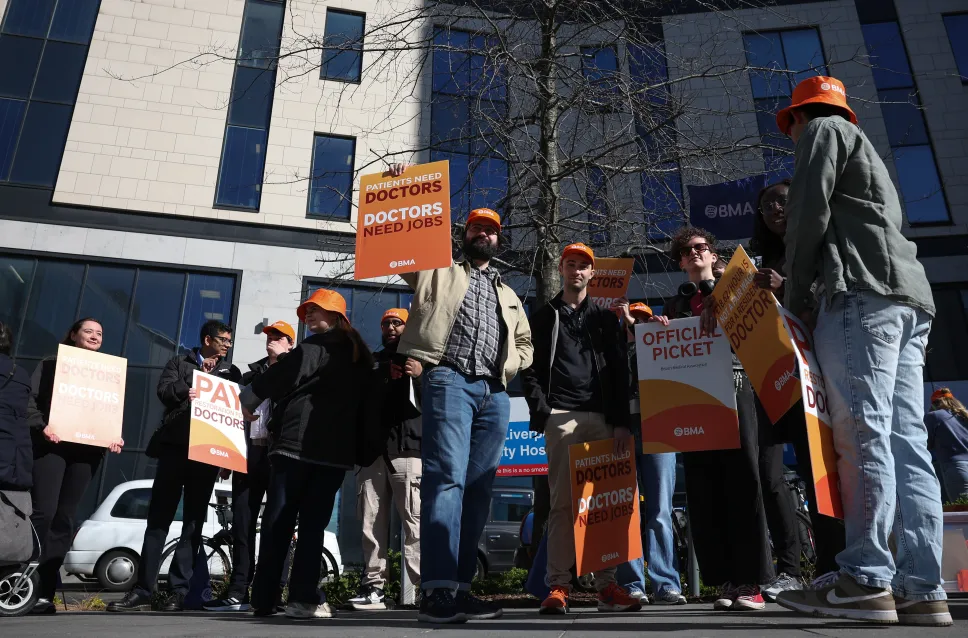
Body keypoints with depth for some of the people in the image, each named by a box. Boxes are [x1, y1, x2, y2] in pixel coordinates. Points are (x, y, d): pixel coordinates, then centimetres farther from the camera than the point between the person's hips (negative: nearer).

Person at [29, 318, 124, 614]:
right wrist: (41, 425, -18)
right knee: (44, 512, -13)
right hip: (52, 444, -3)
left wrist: (116, 437, -3)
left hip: (88, 450, 3)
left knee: (65, 518, 2)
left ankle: (45, 592, 5)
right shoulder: (52, 364, 10)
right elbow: (30, 398, -1)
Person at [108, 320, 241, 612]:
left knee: (194, 521, 2)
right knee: (158, 518, 0)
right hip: (175, 447, 0)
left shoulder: (231, 372, 16)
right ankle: (142, 591, 4)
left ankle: (179, 591, 5)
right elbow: (164, 390, -1)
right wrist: (185, 391, -17)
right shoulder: (180, 362, 14)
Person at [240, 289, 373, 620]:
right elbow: (364, 401, 20)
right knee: (313, 524, 7)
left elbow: (279, 377, -7)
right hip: (336, 452, 6)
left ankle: (264, 599, 4)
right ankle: (304, 598, 0)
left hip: (298, 445, -6)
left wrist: (247, 399, 9)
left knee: (278, 522, 1)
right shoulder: (360, 356, 18)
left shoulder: (317, 347, -5)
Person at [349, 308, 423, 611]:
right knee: (371, 522, -1)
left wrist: (421, 376, -19)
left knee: (414, 520, -12)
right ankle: (374, 586, 4)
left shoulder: (417, 360, 13)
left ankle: (426, 585, -12)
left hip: (407, 448, -4)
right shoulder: (372, 361, 25)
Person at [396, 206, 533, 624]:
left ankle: (460, 586, 6)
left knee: (478, 489, 2)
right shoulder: (439, 271, 19)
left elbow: (525, 344, 31)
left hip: (494, 393, 5)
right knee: (446, 478, -18)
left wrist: (509, 365, 10)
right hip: (449, 381, -5)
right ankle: (437, 590, -21)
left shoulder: (508, 296, 31)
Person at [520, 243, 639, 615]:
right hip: (561, 416, -2)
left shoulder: (605, 317, 18)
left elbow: (620, 372, 11)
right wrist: (542, 411, -7)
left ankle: (607, 585, 6)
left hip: (601, 417, 2)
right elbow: (530, 369, 6)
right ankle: (559, 585, -3)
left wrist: (621, 421, 1)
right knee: (562, 501, -5)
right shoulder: (544, 317, 14)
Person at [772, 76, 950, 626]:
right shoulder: (864, 148, 36)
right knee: (906, 441, -1)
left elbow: (809, 213, -4)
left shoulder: (823, 130, 11)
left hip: (861, 291, -9)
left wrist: (797, 299, 0)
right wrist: (813, 295, 17)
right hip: (908, 298, 9)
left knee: (863, 435, -15)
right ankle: (922, 589, -3)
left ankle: (866, 581, -16)